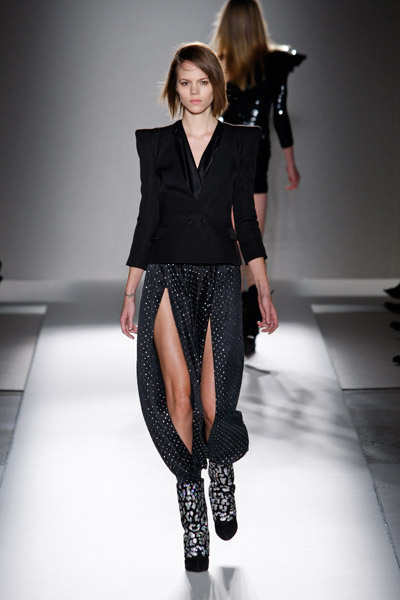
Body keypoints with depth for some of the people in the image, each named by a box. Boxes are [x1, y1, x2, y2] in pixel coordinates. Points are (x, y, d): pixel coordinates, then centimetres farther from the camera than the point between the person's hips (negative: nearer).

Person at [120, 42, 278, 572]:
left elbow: (246, 217, 9)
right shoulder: (155, 143, 10)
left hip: (221, 275, 0)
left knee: (212, 401, -6)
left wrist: (265, 291, 5)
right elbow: (147, 216, 10)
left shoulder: (240, 142, 9)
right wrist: (130, 294, 8)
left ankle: (223, 484, 25)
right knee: (177, 394, -9)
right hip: (168, 274, 0)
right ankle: (194, 522, 1)